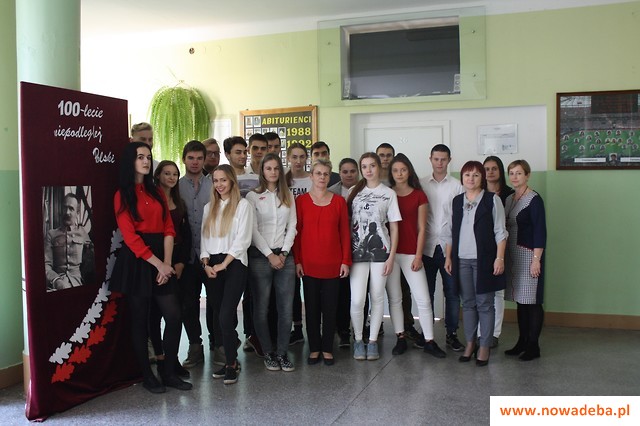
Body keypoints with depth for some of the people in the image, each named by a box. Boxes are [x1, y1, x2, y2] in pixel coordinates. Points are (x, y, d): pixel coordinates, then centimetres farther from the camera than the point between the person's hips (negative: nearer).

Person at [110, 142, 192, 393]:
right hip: (136, 261, -4)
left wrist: (167, 263, -8)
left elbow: (168, 228, 6)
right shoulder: (122, 195, 0)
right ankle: (147, 375, 15)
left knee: (174, 317, -2)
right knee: (140, 319, 3)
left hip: (162, 261, 5)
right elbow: (130, 237, -9)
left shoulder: (157, 192, 15)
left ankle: (169, 372, 11)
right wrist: (158, 264, -13)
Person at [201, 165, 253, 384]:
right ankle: (230, 360, 16)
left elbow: (243, 239, -9)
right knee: (221, 316, 6)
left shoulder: (243, 205, -1)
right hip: (212, 266, 5)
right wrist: (206, 263, -3)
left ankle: (232, 364, -1)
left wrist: (223, 264, -12)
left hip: (234, 264, -5)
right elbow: (204, 238, 13)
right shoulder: (209, 207, 17)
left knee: (225, 316, -13)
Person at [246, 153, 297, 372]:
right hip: (260, 256, -3)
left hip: (284, 256, 3)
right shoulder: (253, 196, 2)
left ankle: (282, 352, 10)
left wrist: (284, 253, -4)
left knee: (286, 308, 0)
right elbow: (253, 230, -4)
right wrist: (270, 255, -9)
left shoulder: (288, 196, 13)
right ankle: (268, 353, 12)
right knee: (262, 308, 0)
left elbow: (292, 227, 8)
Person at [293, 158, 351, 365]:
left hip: (332, 263, 1)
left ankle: (327, 349, 17)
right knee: (312, 307, 7)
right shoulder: (301, 200, 2)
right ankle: (314, 349, 18)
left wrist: (346, 261, -1)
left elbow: (344, 232, 4)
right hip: (309, 263, 0)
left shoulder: (338, 201, 4)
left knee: (330, 307, 6)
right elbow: (297, 232, 1)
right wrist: (297, 260, -4)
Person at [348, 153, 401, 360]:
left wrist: (391, 256, -3)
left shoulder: (388, 193, 6)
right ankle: (358, 340, 12)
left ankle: (373, 341, 18)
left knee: (377, 298, 5)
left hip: (380, 250, 0)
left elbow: (394, 227, 4)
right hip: (357, 252, 1)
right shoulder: (355, 192, 10)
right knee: (357, 300, -7)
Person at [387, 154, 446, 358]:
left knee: (423, 299, -3)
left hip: (411, 253, -1)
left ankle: (429, 341, 6)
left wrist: (418, 256, -4)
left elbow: (421, 228, 2)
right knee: (394, 298, 7)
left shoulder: (419, 195, 3)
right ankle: (400, 338, 18)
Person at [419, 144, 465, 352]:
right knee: (426, 292, 7)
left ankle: (451, 334, 14)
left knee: (452, 292, 4)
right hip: (427, 246, 1)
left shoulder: (457, 185, 3)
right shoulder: (421, 185, 7)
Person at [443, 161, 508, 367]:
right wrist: (448, 257, 10)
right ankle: (470, 343, 20)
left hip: (484, 260, -4)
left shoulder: (492, 200, -1)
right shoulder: (456, 201, 11)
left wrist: (499, 258, -10)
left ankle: (484, 346, 10)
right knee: (467, 303, 9)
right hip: (461, 260, 4)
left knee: (484, 304, 0)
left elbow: (500, 232, -3)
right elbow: (450, 232, 15)